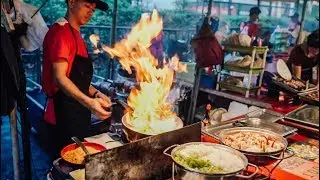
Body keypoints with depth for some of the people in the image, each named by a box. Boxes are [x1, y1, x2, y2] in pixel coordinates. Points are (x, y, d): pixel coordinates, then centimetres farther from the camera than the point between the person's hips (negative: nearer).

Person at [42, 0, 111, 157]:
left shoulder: (75, 34, 16)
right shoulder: (61, 32, -14)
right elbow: (59, 77, -22)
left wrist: (95, 94, 7)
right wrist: (88, 102, -34)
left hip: (78, 109, 10)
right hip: (65, 111, -10)